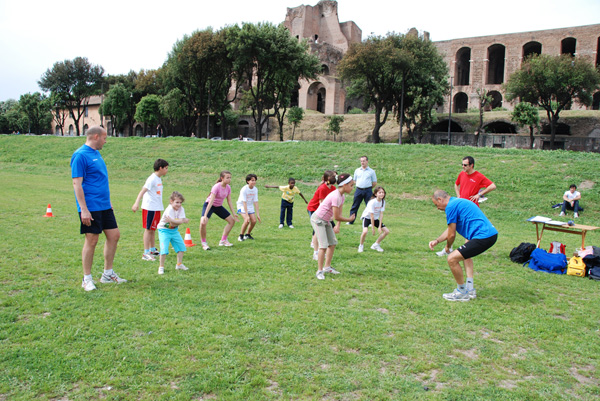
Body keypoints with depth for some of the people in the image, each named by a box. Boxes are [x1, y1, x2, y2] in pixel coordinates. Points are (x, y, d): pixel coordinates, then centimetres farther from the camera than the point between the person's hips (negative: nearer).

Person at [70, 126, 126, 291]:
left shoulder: (96, 154, 15)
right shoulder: (81, 155, -13)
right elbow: (77, 183, -17)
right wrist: (83, 209, -21)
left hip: (104, 206, 9)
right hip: (91, 208, -9)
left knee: (114, 235, 9)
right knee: (91, 240, -2)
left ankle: (108, 274, 22)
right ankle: (87, 279, 13)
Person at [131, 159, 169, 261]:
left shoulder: (159, 178, 13)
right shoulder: (152, 179, -16)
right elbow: (143, 191, -25)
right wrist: (136, 203, -35)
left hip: (156, 208, 9)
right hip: (150, 208, -9)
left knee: (153, 229, 17)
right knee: (148, 229, -5)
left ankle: (153, 250, 28)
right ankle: (146, 253, -1)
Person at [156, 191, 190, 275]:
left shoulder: (181, 209, -7)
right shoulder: (169, 210, -25)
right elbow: (173, 223, -30)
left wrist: (172, 221, -32)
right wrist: (183, 221, -30)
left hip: (174, 230, 7)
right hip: (164, 231, -6)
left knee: (181, 246, 7)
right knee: (164, 249, -14)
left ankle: (179, 264, 22)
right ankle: (161, 267, 1)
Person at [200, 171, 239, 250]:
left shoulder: (228, 188, -9)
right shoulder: (216, 187, -28)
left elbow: (229, 202, 0)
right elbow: (211, 202, -32)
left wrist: (234, 214, -1)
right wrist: (205, 215, -36)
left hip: (219, 206, 7)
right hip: (209, 205, -7)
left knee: (232, 220, 3)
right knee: (203, 223, -29)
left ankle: (223, 241, 14)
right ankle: (204, 243, -7)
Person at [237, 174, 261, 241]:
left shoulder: (255, 189, -10)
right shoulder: (244, 189, -25)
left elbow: (256, 202, -7)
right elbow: (244, 202, -28)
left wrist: (258, 214, -11)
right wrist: (247, 215, -31)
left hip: (250, 206, 6)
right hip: (242, 206, -6)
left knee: (254, 221, -6)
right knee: (247, 220, -23)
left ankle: (248, 234, 18)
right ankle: (241, 236, -4)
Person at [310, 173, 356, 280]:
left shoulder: (342, 196, 1)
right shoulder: (335, 197, -28)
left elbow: (339, 214, 6)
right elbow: (336, 217, -25)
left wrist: (338, 225, -5)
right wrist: (349, 219, -11)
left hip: (326, 221, 10)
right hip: (317, 220, -10)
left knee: (333, 243, 11)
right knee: (323, 245, -13)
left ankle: (327, 267, 22)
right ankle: (320, 270, -4)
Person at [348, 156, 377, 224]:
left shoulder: (371, 171, 3)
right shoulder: (357, 170, 10)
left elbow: (374, 183, 6)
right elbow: (354, 180, 18)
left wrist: (368, 188, 6)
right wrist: (359, 186, 8)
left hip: (368, 191, -2)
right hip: (358, 190, 2)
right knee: (355, 206, 5)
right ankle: (351, 221, 12)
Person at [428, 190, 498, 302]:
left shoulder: (451, 206, -9)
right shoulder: (458, 202, 23)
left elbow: (452, 234, -5)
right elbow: (450, 229, 31)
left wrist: (448, 247, 14)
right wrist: (437, 241, 26)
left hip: (482, 237, -11)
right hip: (491, 233, 11)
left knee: (452, 259, -9)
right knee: (466, 253, 33)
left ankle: (462, 293, 8)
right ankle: (470, 289, 30)